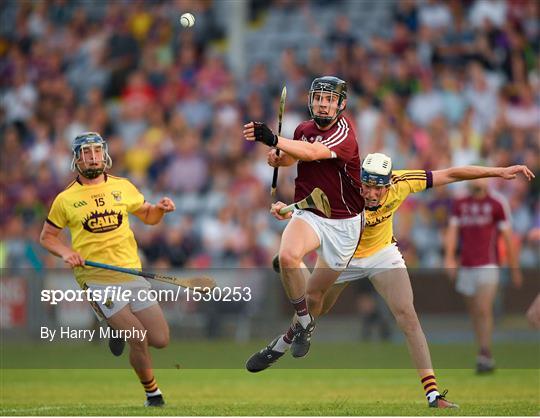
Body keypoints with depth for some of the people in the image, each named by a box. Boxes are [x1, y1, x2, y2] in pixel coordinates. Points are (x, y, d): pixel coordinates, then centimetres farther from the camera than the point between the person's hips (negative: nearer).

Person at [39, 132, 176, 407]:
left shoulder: (123, 187, 9)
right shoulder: (66, 199, 1)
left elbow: (148, 217, 22)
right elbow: (47, 236, 11)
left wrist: (160, 208, 0)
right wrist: (65, 252, -9)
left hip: (132, 274, 4)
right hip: (96, 280, -4)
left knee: (160, 340, -1)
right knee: (138, 338, -16)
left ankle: (121, 328, 30)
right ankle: (152, 393, 7)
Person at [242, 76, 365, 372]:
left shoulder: (344, 134, -19)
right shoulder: (305, 128, 1)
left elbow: (311, 152, -39)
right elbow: (292, 156, 22)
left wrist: (273, 140, -54)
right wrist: (277, 158, -2)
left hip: (343, 224, -3)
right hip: (309, 214, 3)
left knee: (315, 293, 4)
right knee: (288, 255, -30)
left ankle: (282, 345, 26)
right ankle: (304, 323, -12)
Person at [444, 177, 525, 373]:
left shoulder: (497, 203, -1)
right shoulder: (459, 204, 11)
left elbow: (508, 237, 1)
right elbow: (452, 231, 6)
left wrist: (515, 269, 3)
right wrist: (449, 257, -10)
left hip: (488, 265, -5)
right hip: (465, 267, 5)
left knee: (484, 311, -17)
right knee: (475, 314, 6)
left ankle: (485, 355, -16)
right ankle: (485, 357, 12)